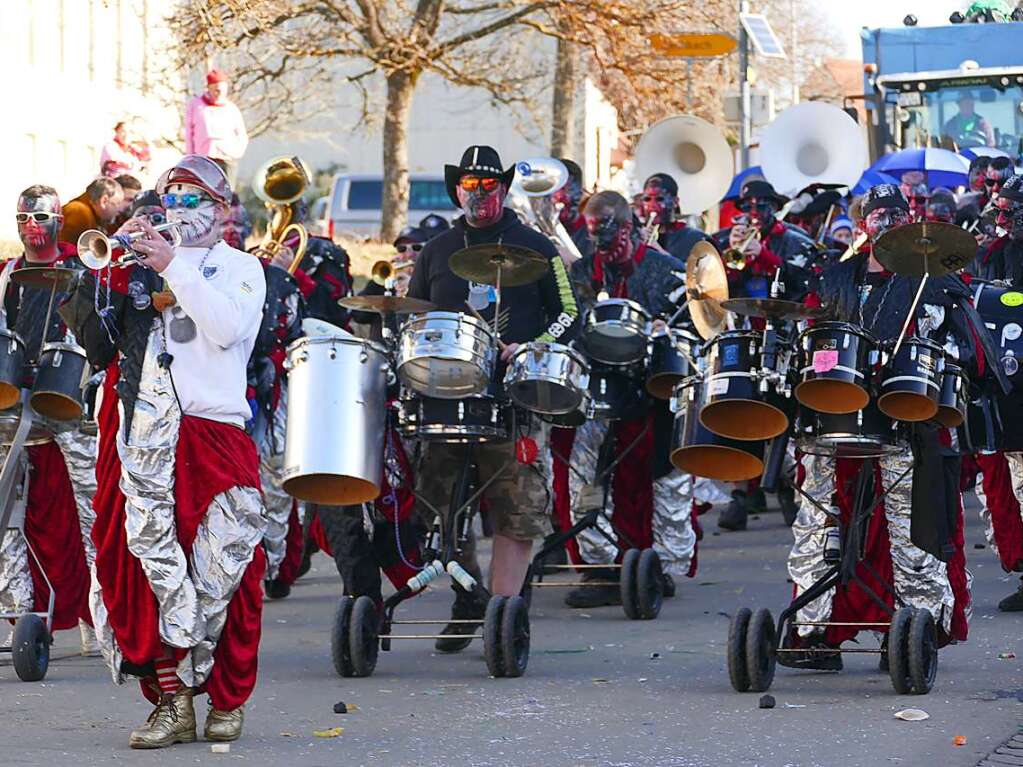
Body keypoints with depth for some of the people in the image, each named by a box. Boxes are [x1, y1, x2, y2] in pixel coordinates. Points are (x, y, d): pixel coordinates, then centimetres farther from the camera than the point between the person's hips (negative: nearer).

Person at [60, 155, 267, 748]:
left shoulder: (242, 267, 12)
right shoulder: (146, 269, 20)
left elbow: (229, 327, -9)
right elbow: (88, 326, 9)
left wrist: (174, 269, -12)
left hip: (216, 427, -3)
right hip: (148, 433, 3)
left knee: (219, 571, -6)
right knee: (152, 559, -6)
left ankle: (227, 698, 8)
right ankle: (173, 703, -3)